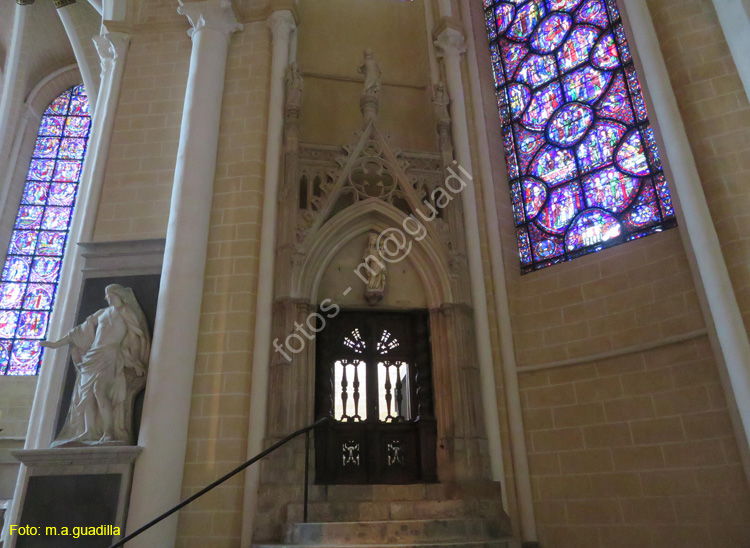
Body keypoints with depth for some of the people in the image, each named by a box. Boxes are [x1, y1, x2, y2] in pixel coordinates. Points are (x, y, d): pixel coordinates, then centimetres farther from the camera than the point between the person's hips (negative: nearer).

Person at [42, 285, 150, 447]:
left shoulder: (129, 314, 7)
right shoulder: (103, 313, 22)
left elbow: (136, 338, 0)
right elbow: (81, 331, 26)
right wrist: (56, 343, 26)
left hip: (111, 357, -6)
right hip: (94, 358, 6)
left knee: (100, 389, -24)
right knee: (88, 395, -5)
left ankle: (109, 433, -27)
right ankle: (88, 437, -7)